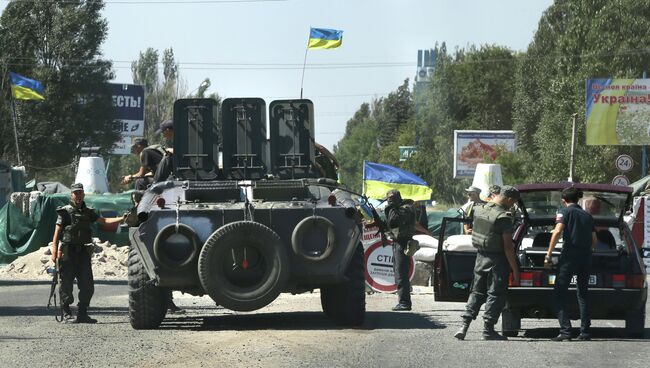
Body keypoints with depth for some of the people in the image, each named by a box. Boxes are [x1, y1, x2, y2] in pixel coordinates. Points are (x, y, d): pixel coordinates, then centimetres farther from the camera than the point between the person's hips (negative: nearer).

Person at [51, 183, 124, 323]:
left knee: (87, 285, 2)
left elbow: (104, 221, 8)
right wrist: (54, 251, -14)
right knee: (67, 285, -2)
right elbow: (57, 232, -4)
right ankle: (67, 314, 4)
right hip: (68, 253, -5)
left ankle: (82, 314, 10)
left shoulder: (88, 212, 15)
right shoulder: (65, 212, 1)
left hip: (83, 252, 5)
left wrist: (121, 219, -6)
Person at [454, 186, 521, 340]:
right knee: (495, 294, 3)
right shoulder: (503, 217, -18)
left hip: (481, 256, 7)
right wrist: (515, 270, -14)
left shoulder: (479, 210, 4)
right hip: (497, 259, -7)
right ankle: (488, 330, 4)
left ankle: (464, 325, 5)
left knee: (477, 292, 14)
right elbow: (508, 246, -19)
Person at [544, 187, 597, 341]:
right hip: (586, 257, 6)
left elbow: (557, 231, -13)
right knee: (583, 294, 16)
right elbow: (594, 240, 16)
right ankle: (585, 332, 12)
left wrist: (548, 254, -12)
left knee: (559, 293, -2)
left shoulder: (565, 211, 1)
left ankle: (565, 331, -13)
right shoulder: (587, 215, 17)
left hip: (570, 255, -6)